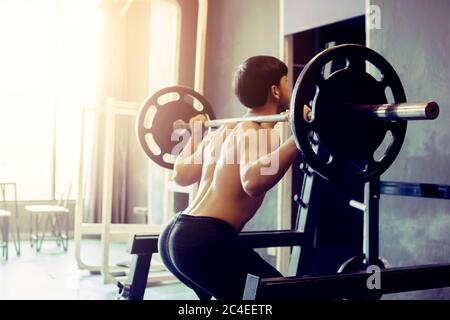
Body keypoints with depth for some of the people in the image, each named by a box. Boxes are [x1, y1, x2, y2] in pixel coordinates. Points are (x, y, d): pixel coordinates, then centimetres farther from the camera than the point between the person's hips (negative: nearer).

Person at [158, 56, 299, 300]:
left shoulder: (226, 130, 18)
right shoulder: (260, 132, -8)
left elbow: (181, 175, 28)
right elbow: (253, 181, -30)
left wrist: (196, 134, 42)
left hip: (174, 235, 10)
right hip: (206, 240, -10)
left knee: (228, 300, 32)